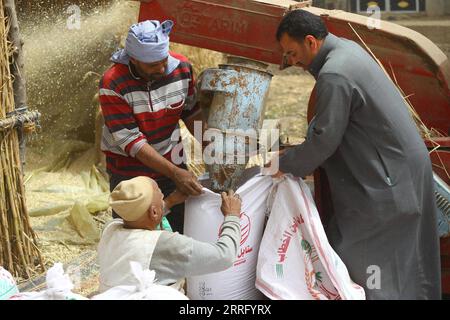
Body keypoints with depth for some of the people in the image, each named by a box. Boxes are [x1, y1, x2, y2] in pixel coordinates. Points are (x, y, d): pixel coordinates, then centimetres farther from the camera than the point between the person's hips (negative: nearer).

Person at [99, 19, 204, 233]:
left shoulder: (181, 68, -9)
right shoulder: (112, 85, -22)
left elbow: (191, 112, 7)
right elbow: (130, 140, -23)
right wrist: (174, 173, -27)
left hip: (173, 165, 4)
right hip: (129, 173, -4)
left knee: (182, 231, 8)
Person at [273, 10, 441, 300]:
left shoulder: (334, 75, -22)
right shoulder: (348, 49, 9)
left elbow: (324, 139, -20)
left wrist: (285, 164, -5)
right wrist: (302, 160, 12)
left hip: (386, 180, -10)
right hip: (406, 167, 10)